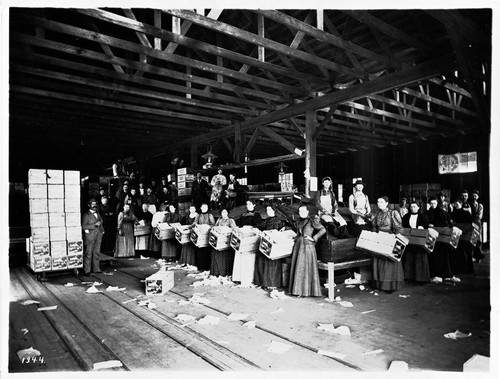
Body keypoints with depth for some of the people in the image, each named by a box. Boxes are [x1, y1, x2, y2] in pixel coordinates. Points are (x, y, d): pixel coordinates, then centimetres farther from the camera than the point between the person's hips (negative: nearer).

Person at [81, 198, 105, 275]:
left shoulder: (98, 214, 16)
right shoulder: (86, 215, -5)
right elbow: (83, 226, -13)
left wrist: (102, 230, 14)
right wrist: (94, 225, -18)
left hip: (98, 236, 6)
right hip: (90, 236, -6)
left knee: (96, 253, 9)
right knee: (88, 254, -4)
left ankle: (96, 269, 15)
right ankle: (87, 270, 2)